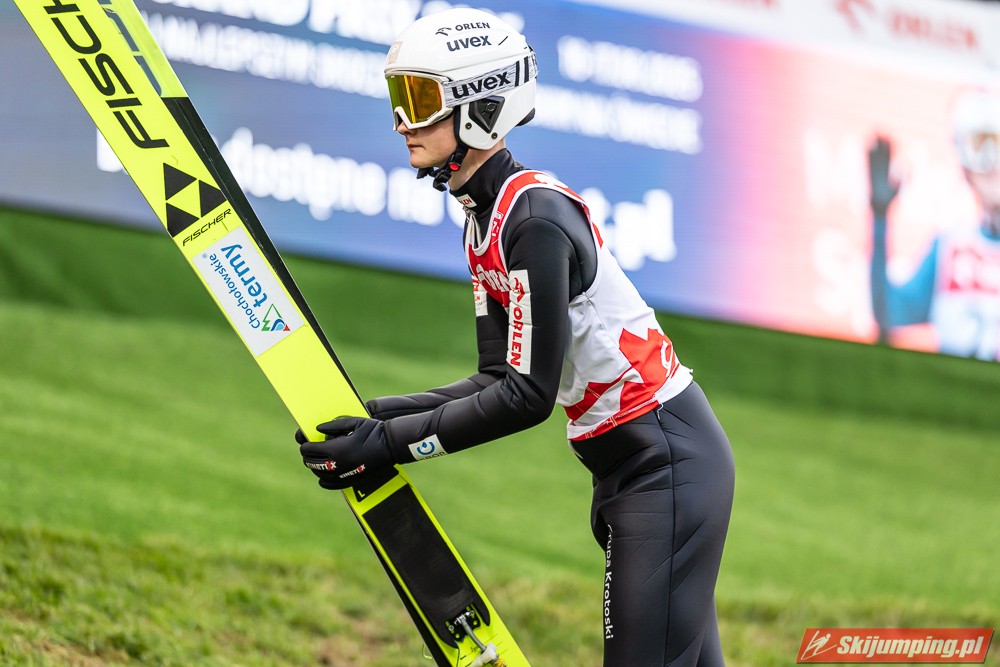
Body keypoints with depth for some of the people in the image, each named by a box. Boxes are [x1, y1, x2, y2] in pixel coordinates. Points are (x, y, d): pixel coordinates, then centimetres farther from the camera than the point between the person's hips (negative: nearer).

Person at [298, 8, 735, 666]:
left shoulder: (537, 219, -21)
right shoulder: (484, 218, 9)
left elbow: (528, 397, -22)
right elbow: (500, 379, 10)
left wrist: (390, 443, -18)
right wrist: (373, 416, 0)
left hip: (669, 464, -10)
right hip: (626, 468, 10)